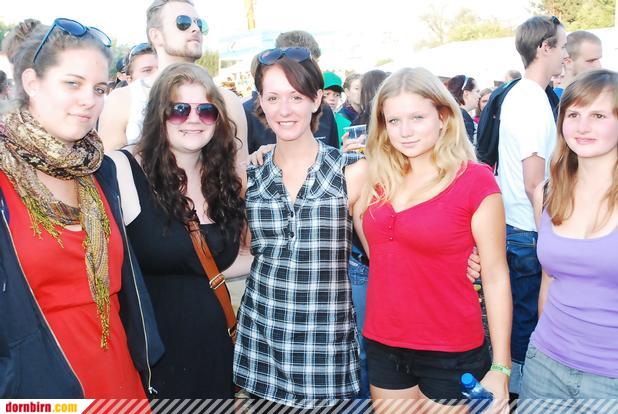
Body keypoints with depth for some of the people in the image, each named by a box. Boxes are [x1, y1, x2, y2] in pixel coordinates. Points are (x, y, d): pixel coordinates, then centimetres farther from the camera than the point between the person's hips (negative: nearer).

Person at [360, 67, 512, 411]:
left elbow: (496, 277, -9)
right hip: (383, 349, 5)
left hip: (451, 355, -4)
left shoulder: (476, 180, -12)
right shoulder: (381, 178, 1)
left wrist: (501, 368, -10)